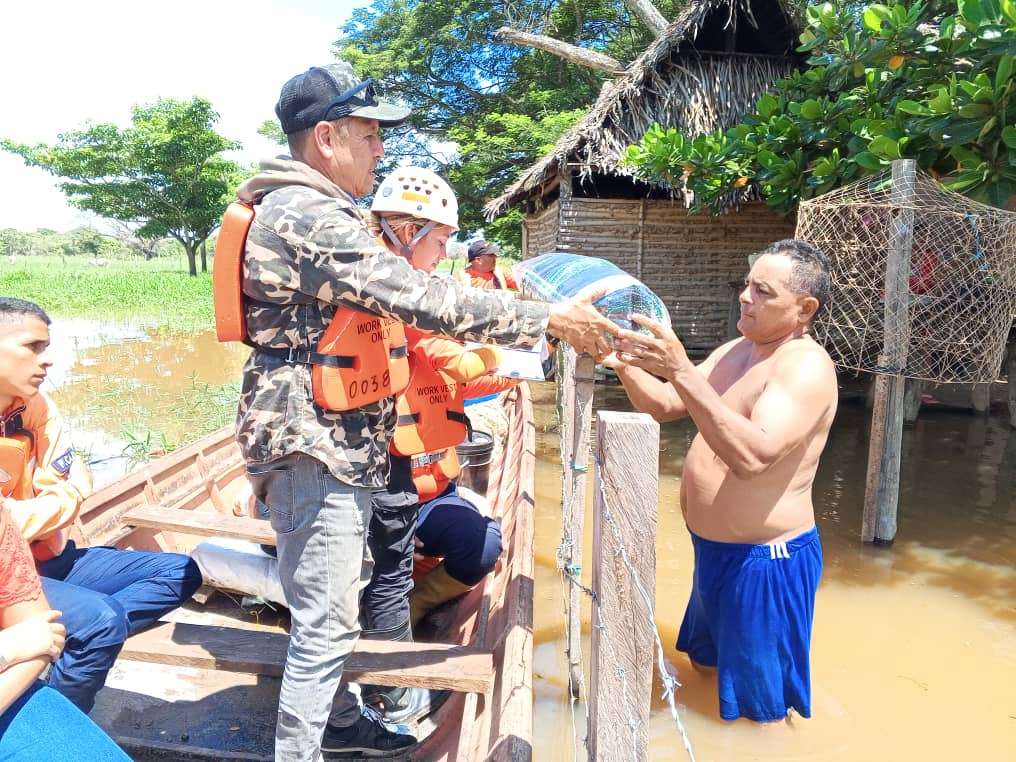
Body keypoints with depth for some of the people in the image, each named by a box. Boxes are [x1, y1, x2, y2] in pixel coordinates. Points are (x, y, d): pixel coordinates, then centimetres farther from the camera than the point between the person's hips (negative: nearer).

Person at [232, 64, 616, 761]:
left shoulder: (313, 212, 16)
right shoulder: (308, 215, -19)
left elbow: (392, 301, 19)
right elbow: (424, 298, -24)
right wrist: (547, 319, -18)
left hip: (335, 440, 11)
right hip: (315, 443, -11)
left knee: (336, 598, 22)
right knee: (328, 618, -2)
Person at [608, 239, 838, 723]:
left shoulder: (806, 366, -22)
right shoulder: (735, 351, 6)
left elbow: (754, 455, -37)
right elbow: (664, 406, 7)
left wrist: (681, 371, -43)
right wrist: (625, 365, -12)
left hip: (765, 559, -9)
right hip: (714, 548, 9)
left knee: (758, 707, 9)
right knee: (706, 665, 29)